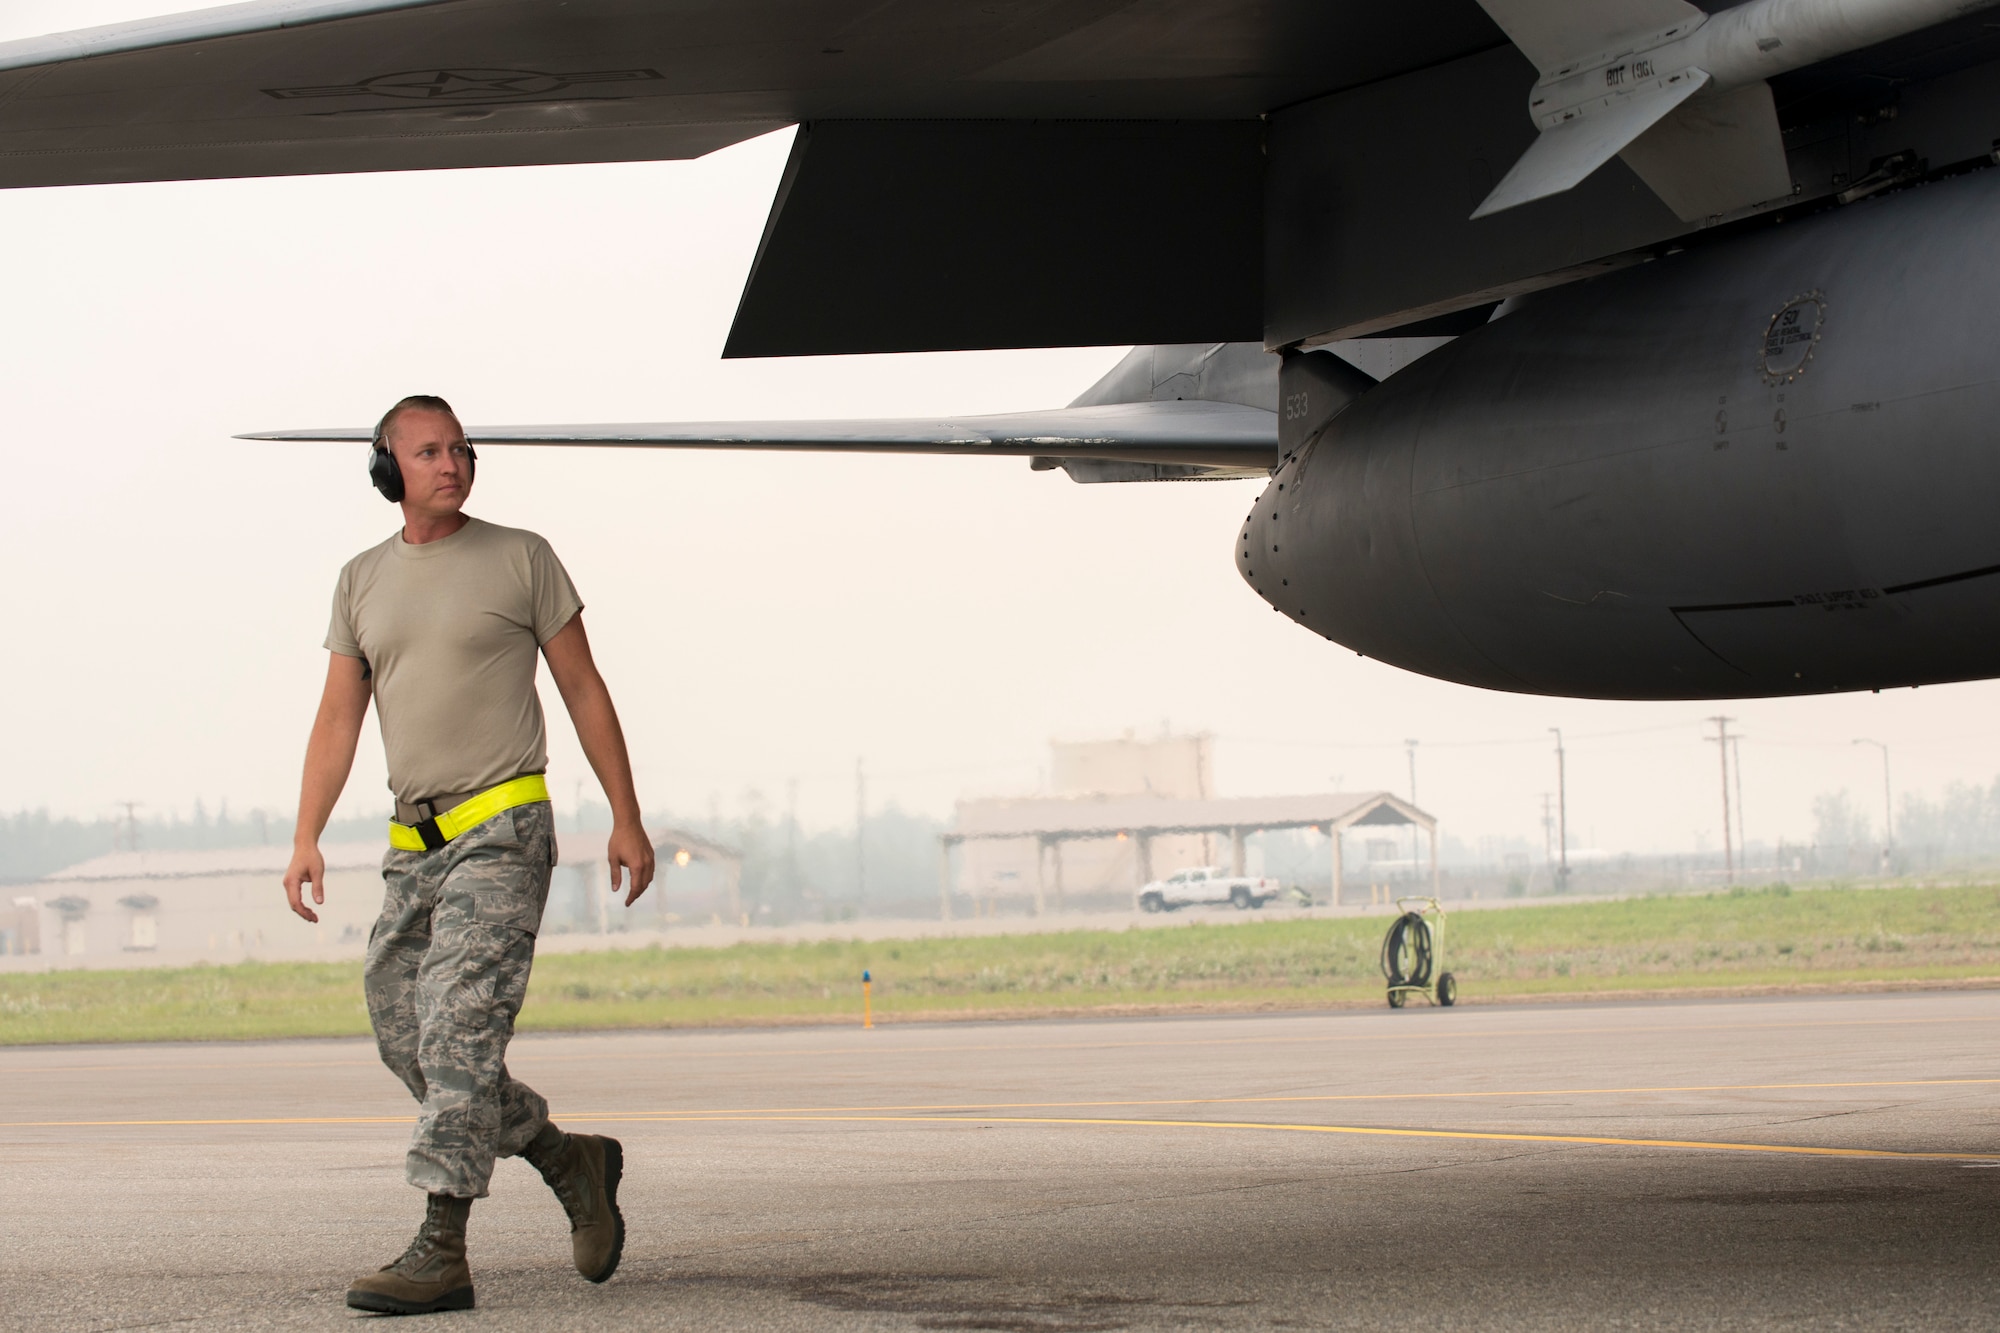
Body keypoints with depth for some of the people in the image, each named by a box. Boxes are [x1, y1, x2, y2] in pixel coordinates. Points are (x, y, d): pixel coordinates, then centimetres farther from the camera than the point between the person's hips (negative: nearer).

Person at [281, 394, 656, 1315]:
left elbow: (584, 690, 3)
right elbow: (338, 720, 8)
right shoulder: (363, 581, 13)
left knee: (459, 1031, -17)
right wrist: (306, 838, -4)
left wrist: (626, 817, -1)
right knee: (405, 1040, 5)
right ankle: (572, 1162, 22)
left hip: (503, 832, -6)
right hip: (414, 845, 6)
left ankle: (441, 1253, -20)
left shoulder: (521, 558, 1)